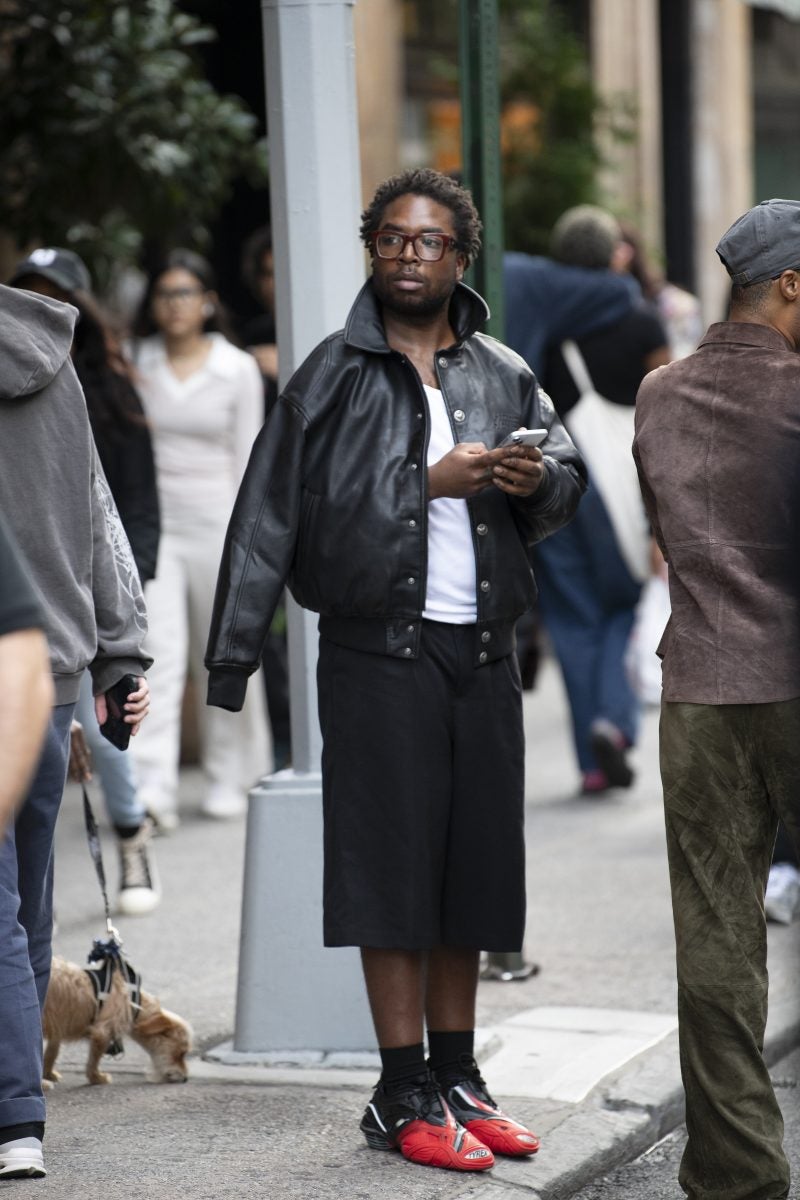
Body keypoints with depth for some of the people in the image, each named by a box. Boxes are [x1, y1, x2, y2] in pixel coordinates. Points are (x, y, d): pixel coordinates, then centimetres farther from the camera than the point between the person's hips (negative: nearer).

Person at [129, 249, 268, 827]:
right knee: (157, 652, -12)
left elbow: (247, 458, 2)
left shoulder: (239, 369, 2)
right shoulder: (136, 364, 7)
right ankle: (152, 785, -19)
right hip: (152, 520, 1)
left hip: (216, 520, -1)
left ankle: (230, 778, 22)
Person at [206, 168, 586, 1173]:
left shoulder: (502, 376, 12)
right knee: (392, 864, -4)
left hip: (482, 654, 4)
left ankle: (456, 1078, 19)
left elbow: (568, 475, 17)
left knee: (471, 865, 9)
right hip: (377, 648, -4)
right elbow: (268, 516, -2)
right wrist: (233, 652, -7)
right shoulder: (334, 375, 0)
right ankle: (404, 1097, 0)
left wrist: (538, 480, -8)